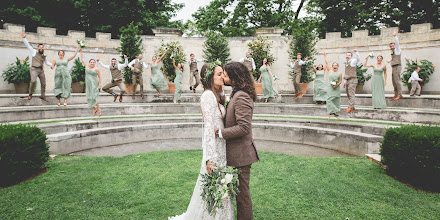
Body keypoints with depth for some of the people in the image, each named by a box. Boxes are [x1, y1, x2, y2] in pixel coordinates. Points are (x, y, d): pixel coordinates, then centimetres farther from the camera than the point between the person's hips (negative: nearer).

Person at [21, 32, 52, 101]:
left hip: (41, 70, 5)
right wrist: (24, 38, -11)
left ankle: (43, 96, 18)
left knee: (43, 83, 4)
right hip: (34, 69, -5)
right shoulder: (34, 52, 7)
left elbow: (47, 62, 31)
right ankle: (30, 94, -8)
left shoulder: (44, 56, 18)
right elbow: (28, 45, 0)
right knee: (33, 81, -26)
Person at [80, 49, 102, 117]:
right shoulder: (87, 67, 9)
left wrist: (99, 85, -10)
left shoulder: (96, 69, -4)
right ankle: (94, 109, 12)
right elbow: (82, 59, 14)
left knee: (94, 97, -14)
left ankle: (98, 109, -6)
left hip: (94, 84, -5)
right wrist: (81, 52, 12)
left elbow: (99, 77, -3)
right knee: (89, 97, 2)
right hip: (88, 84, 5)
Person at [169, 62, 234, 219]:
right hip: (214, 148, -9)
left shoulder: (217, 95, 13)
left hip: (221, 146, 9)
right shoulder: (208, 96, -16)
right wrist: (211, 157, -25)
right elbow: (209, 127, -23)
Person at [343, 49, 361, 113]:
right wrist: (345, 81, 22)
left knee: (351, 94, -10)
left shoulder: (353, 61, -4)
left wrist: (356, 52, -39)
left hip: (352, 80, -9)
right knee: (348, 95, 10)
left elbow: (358, 59, -27)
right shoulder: (346, 63, 20)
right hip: (347, 80, 9)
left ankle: (350, 107, -10)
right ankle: (352, 107, 17)